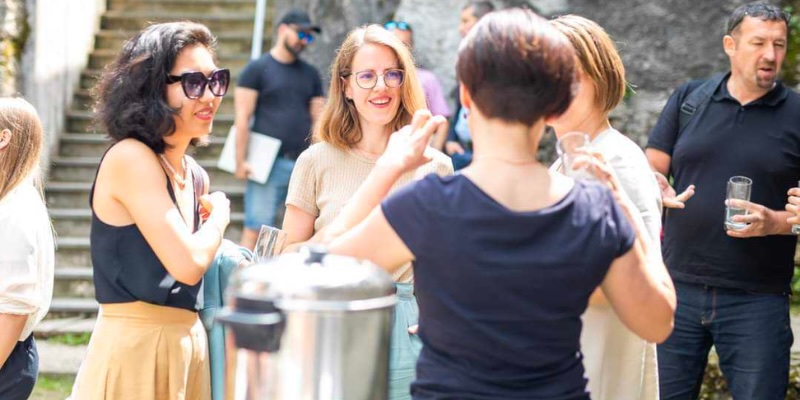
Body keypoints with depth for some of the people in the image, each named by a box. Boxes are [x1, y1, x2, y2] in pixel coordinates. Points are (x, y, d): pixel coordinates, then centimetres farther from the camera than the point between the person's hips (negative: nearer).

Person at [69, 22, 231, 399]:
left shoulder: (195, 175, 12)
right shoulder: (129, 158, -14)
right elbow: (188, 264, -21)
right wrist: (220, 215, -4)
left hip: (188, 344, 8)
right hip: (133, 349, -8)